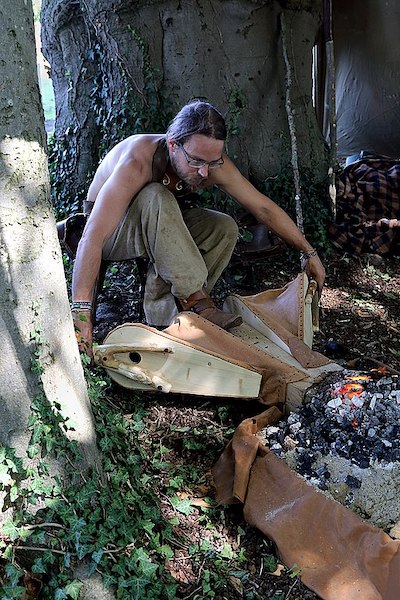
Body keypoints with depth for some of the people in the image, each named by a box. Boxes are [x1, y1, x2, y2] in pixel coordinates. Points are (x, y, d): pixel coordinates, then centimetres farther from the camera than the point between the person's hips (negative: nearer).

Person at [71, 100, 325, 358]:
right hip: (113, 232, -5)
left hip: (159, 225, 6)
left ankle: (162, 307, -13)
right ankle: (195, 299, -28)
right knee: (157, 198, -36)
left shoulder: (213, 163, -19)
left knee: (224, 228, -17)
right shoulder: (138, 161, -36)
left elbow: (264, 207, -9)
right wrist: (81, 309, -50)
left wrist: (309, 252, -7)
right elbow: (93, 237, -44)